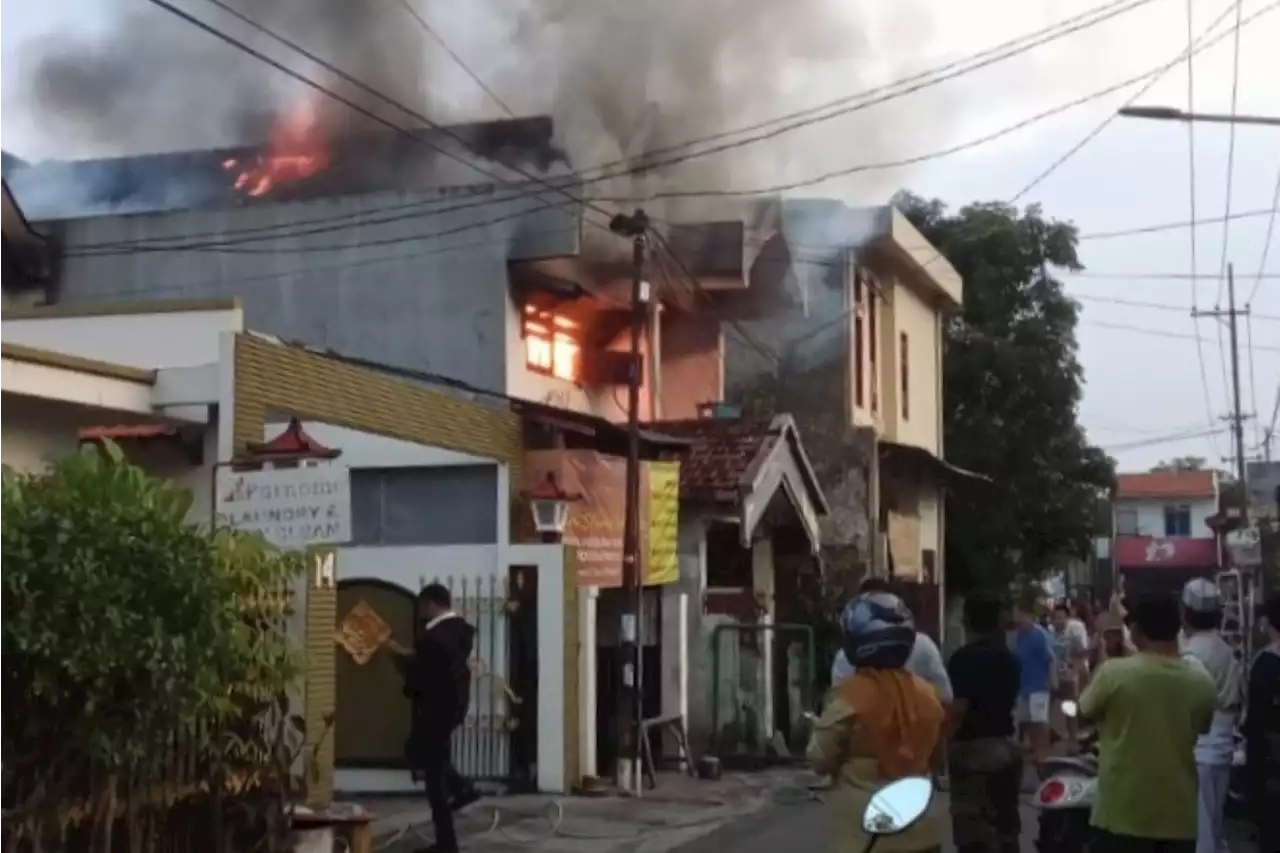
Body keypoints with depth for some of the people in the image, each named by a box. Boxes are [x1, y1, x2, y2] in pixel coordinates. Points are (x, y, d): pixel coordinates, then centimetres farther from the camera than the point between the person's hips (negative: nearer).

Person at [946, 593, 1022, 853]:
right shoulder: (1010, 658, 9)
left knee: (975, 832, -6)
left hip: (974, 748, -8)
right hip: (1007, 744, 8)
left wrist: (945, 743, -10)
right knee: (1006, 823, 14)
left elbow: (958, 710, -20)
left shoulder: (963, 658, -15)